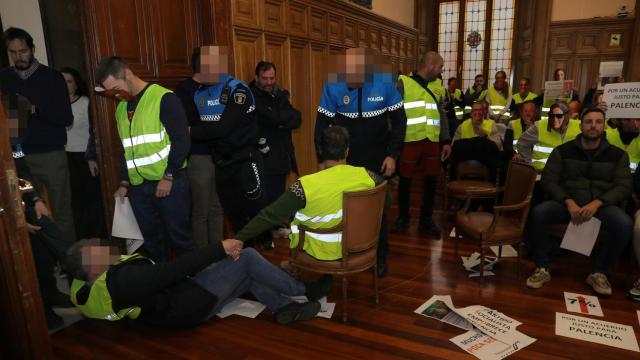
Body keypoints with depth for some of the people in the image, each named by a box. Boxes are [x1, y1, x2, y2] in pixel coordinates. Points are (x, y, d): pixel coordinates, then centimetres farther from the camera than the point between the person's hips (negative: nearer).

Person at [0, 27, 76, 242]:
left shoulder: (52, 77, 0)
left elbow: (66, 118, -7)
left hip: (52, 155, -2)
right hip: (19, 157, 3)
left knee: (62, 212, 4)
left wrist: (35, 109, -20)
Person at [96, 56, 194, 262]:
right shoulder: (121, 108, 15)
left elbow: (181, 140, -13)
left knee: (179, 238, 3)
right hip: (138, 186, 7)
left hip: (169, 182, -6)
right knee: (152, 241, 14)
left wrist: (168, 177, -13)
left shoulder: (163, 98, -9)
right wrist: (124, 183, 18)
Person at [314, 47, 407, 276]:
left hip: (377, 158, 0)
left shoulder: (385, 82, -15)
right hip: (344, 158, 0)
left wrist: (392, 155, -10)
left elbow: (399, 120, -5)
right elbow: (322, 125, -7)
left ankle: (380, 256, 26)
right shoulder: (332, 86, -16)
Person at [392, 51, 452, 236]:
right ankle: (403, 217, 24)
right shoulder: (404, 82, -3)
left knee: (431, 181, 8)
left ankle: (426, 219, 24)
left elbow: (442, 115, 16)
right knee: (405, 180, 5)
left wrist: (446, 141, 10)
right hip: (409, 141, -4)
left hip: (432, 142, 5)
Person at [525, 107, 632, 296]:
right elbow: (549, 181, -2)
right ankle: (542, 268, -13)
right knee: (538, 213, -30)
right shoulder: (562, 151, 5)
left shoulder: (618, 155, 8)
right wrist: (569, 203, -19)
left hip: (602, 205, 1)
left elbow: (623, 186, -1)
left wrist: (596, 203, -20)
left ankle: (599, 272, -8)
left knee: (624, 224, -31)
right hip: (567, 203, 0)